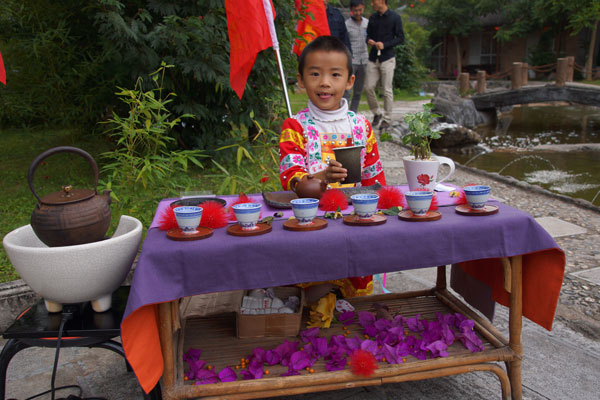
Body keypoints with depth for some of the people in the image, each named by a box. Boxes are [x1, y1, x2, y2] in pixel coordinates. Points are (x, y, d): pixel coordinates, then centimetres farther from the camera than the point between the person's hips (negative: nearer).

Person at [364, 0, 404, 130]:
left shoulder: (395, 18, -3)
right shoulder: (372, 18, 11)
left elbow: (400, 38, -4)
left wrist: (385, 45, -17)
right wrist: (369, 41, -6)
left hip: (387, 58, -5)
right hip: (373, 57, 5)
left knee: (387, 90, -3)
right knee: (368, 87, -1)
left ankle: (387, 119, 8)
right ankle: (376, 113, 19)